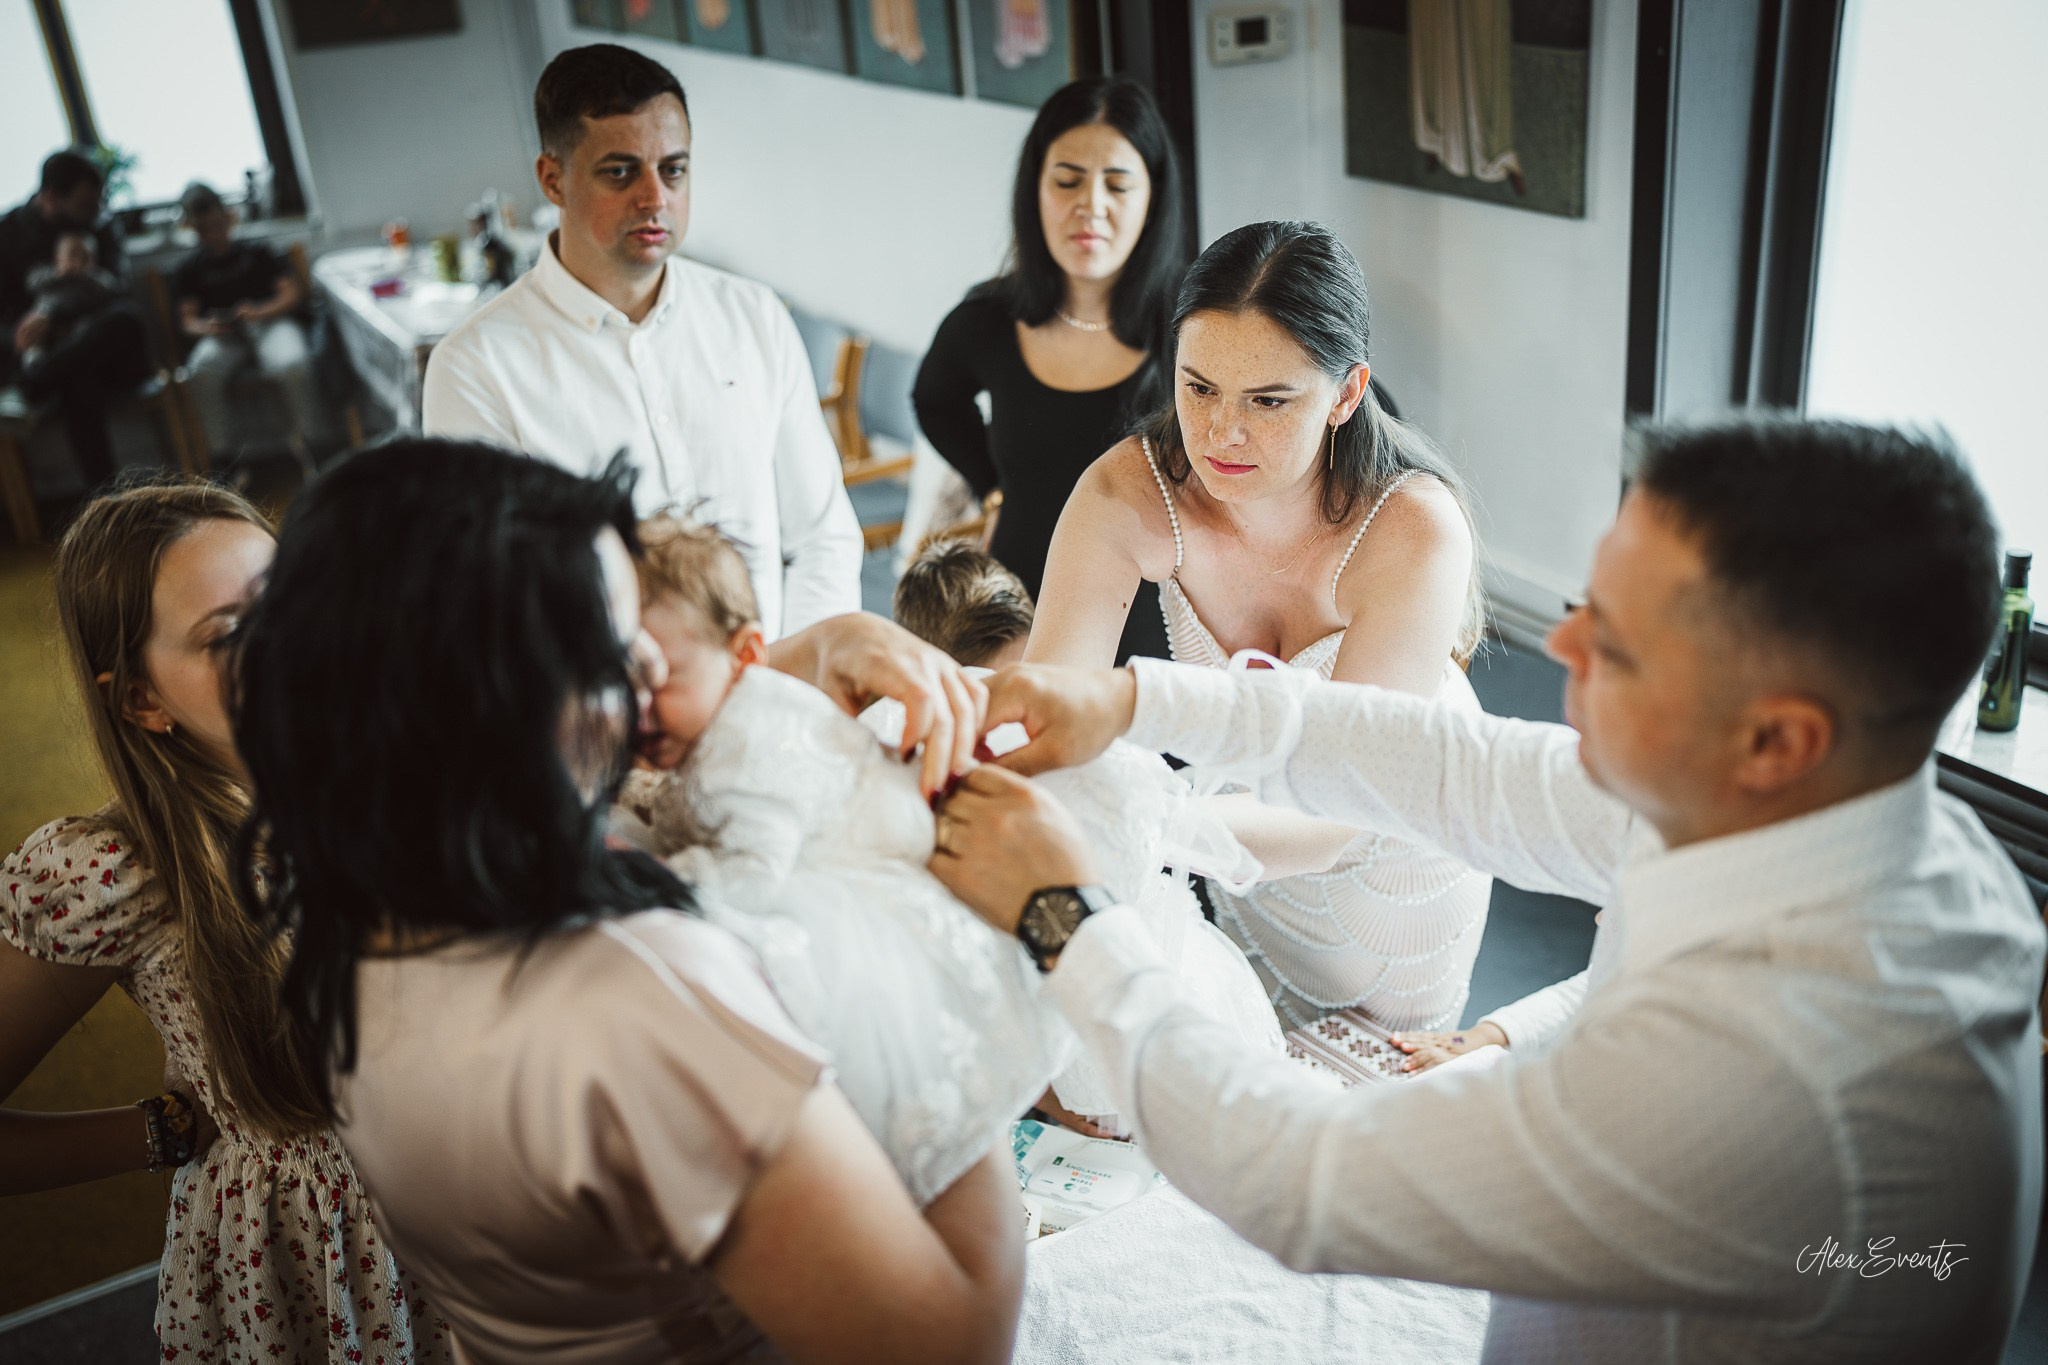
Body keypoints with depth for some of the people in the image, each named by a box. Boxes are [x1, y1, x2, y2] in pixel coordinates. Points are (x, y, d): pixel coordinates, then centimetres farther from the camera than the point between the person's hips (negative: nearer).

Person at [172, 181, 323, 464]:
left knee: (294, 366, -38)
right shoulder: (189, 269, 21)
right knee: (201, 373, -36)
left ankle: (307, 447, -19)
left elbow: (293, 293, 6)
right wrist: (206, 327, -15)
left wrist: (260, 311, -15)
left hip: (270, 322, -1)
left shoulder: (257, 252, 17)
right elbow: (187, 319, 12)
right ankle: (220, 454, -26)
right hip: (224, 335, 1)